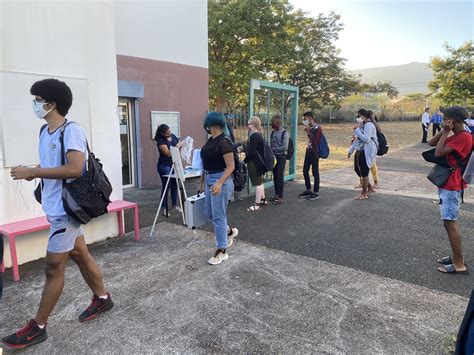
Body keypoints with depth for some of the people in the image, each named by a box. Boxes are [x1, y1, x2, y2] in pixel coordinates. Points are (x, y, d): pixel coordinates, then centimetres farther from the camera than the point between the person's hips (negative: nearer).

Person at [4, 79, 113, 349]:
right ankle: (102, 298, 34)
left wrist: (32, 172, -23)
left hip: (66, 208, -9)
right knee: (80, 255, 18)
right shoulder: (44, 132, 11)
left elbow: (75, 169, -28)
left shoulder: (72, 130, -17)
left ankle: (38, 327, 17)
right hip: (57, 206, 9)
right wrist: (32, 173, -3)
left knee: (54, 267, 2)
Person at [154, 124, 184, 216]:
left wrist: (183, 145, -5)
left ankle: (175, 206, 22)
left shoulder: (173, 136, 5)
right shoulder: (161, 141, -14)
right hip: (164, 166, -6)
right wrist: (177, 146, -20)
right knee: (166, 187, -2)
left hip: (174, 165, 6)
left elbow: (179, 145, 16)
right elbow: (168, 153, -22)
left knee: (175, 185, 10)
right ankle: (163, 208, 7)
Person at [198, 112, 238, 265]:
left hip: (221, 181, -9)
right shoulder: (210, 140, 11)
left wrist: (219, 183, -32)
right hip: (209, 180, 9)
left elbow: (230, 167, -21)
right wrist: (201, 182, 20)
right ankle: (230, 232, 41)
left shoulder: (224, 142, -17)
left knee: (218, 216, -3)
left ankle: (222, 251, 10)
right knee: (210, 214, 18)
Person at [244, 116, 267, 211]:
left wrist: (245, 160, -12)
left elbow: (251, 152, -23)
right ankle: (263, 199, 33)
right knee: (259, 181, 20)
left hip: (254, 163, -11)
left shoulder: (254, 136, -20)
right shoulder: (258, 135, 12)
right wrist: (245, 148, 15)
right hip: (259, 162, 11)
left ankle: (257, 204, 2)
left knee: (257, 183, -5)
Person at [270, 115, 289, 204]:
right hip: (274, 156, 6)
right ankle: (276, 194, 21)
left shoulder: (284, 133, -9)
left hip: (281, 156, -6)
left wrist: (274, 149, -13)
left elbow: (285, 147, -15)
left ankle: (280, 197, -1)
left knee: (280, 176, -6)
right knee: (275, 176, 10)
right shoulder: (273, 132, 11)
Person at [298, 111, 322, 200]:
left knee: (315, 173, -1)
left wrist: (308, 132, -19)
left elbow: (314, 142, -20)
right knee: (305, 171, 12)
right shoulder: (310, 128, 7)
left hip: (314, 153, -8)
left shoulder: (317, 128, -14)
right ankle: (308, 190, 26)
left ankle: (316, 193, 9)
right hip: (308, 151, 8)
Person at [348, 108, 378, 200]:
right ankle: (370, 187, 32)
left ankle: (364, 194, 12)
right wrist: (351, 150, 24)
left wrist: (357, 130, -18)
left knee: (364, 172, -1)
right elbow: (357, 139, 22)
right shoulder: (362, 124, 15)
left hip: (366, 152, -10)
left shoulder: (369, 125, -14)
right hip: (360, 151, 10)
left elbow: (366, 139, -26)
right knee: (357, 170, 16)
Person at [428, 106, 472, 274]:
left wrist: (446, 132, -14)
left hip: (451, 186, -10)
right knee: (450, 222, 15)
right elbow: (431, 143, 14)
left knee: (450, 223, -8)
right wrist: (444, 131, 2)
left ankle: (459, 264, -2)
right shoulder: (455, 136, 13)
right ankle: (456, 257, 24)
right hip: (446, 184, 10)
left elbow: (438, 152, -22)